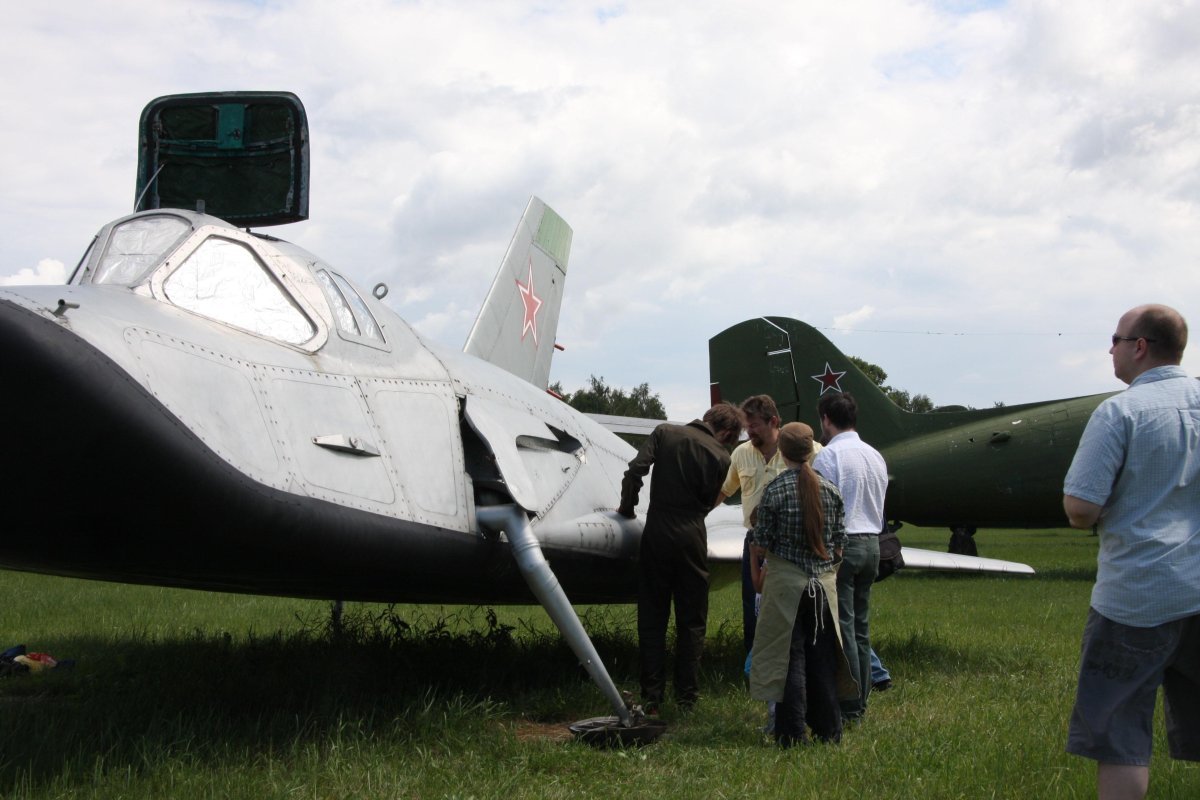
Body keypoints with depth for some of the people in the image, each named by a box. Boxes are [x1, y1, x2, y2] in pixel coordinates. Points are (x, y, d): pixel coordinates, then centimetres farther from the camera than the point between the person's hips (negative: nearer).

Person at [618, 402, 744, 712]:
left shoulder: (665, 433, 1)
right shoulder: (721, 457, -2)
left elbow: (635, 471, -7)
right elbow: (707, 503, 2)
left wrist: (627, 507, 7)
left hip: (656, 535, 1)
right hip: (691, 539, -1)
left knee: (651, 620, 8)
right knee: (691, 622, 10)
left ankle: (651, 699, 8)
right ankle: (687, 697, 11)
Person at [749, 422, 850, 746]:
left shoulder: (774, 490, -11)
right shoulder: (830, 490, 1)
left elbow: (762, 542, -7)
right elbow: (839, 543, 6)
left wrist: (754, 529, 15)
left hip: (786, 581, -3)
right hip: (823, 581, 4)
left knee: (790, 657, 2)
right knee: (822, 658, 12)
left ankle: (792, 734, 5)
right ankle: (829, 730, 19)